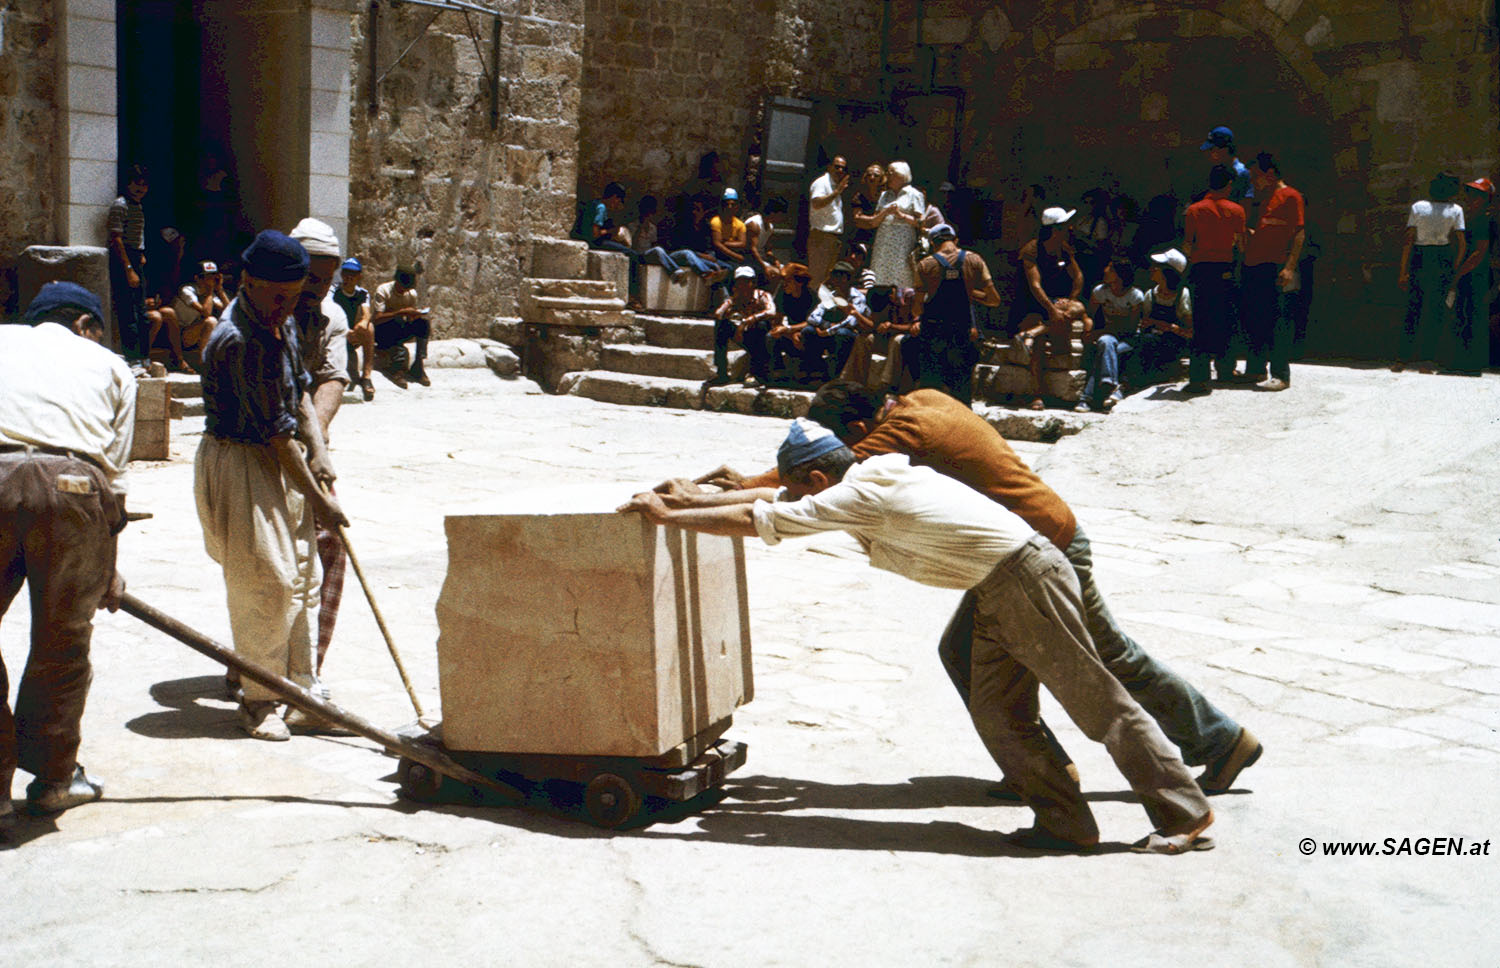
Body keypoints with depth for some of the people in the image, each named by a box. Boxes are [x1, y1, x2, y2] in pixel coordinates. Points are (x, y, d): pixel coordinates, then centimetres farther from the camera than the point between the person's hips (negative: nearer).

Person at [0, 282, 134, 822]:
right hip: (70, 483, 0)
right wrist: (108, 567, 26)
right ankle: (53, 778, 29)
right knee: (63, 640, 15)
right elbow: (113, 476, 20)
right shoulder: (110, 366, 25)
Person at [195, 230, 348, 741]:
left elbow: (300, 390, 15)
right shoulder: (236, 339, -22)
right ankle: (258, 699, 7)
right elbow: (273, 432, -21)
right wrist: (317, 497, -15)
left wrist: (317, 450, -1)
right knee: (265, 581, -7)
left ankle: (303, 690, 17)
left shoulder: (281, 322, 6)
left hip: (280, 459, 9)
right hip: (239, 465, -9)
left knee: (303, 575, 8)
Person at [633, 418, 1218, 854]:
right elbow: (776, 496, 22)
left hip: (1025, 580, -10)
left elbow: (754, 520, -15)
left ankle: (1185, 814, 3)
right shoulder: (866, 479, 11)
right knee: (996, 715, 8)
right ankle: (1065, 824, 11)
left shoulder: (854, 496, -17)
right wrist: (697, 500, 22)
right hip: (995, 590, 10)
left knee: (1096, 702, -4)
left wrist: (668, 515, -5)